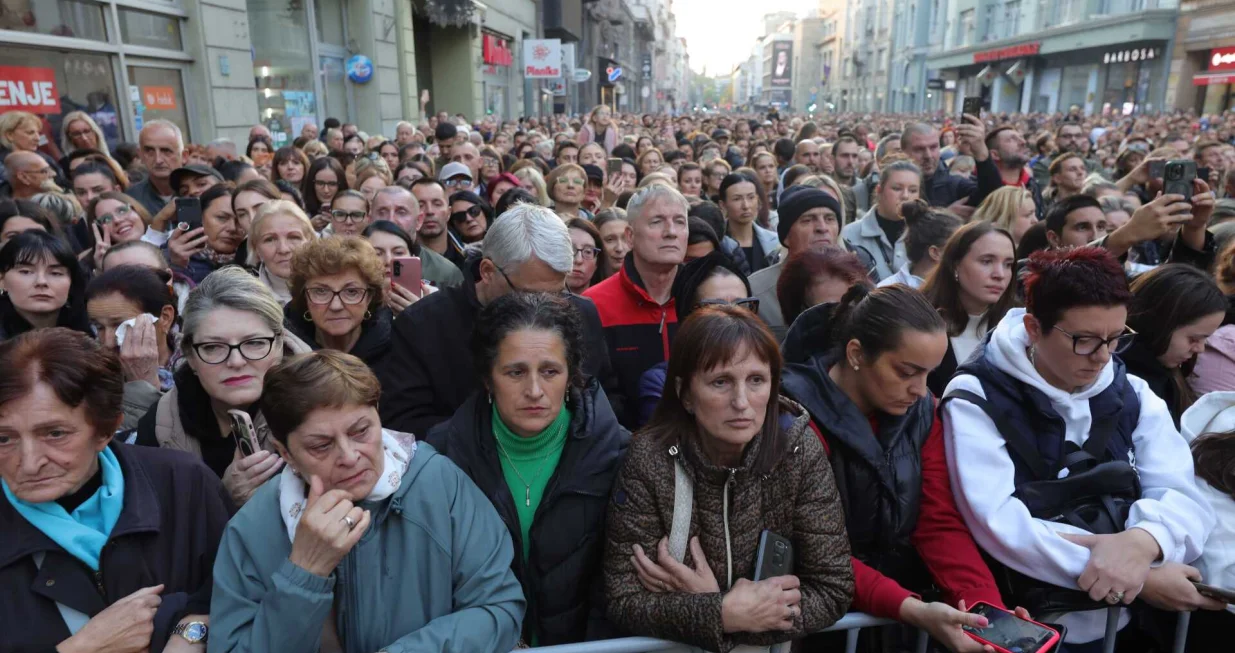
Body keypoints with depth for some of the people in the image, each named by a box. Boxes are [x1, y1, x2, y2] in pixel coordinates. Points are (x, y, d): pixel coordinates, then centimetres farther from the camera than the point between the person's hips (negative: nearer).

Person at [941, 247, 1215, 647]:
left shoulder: (1133, 394, 6)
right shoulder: (976, 399, -11)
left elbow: (1183, 498, -3)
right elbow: (999, 524, -19)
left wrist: (1142, 541, -24)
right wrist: (1142, 578, -20)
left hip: (1131, 618, 4)